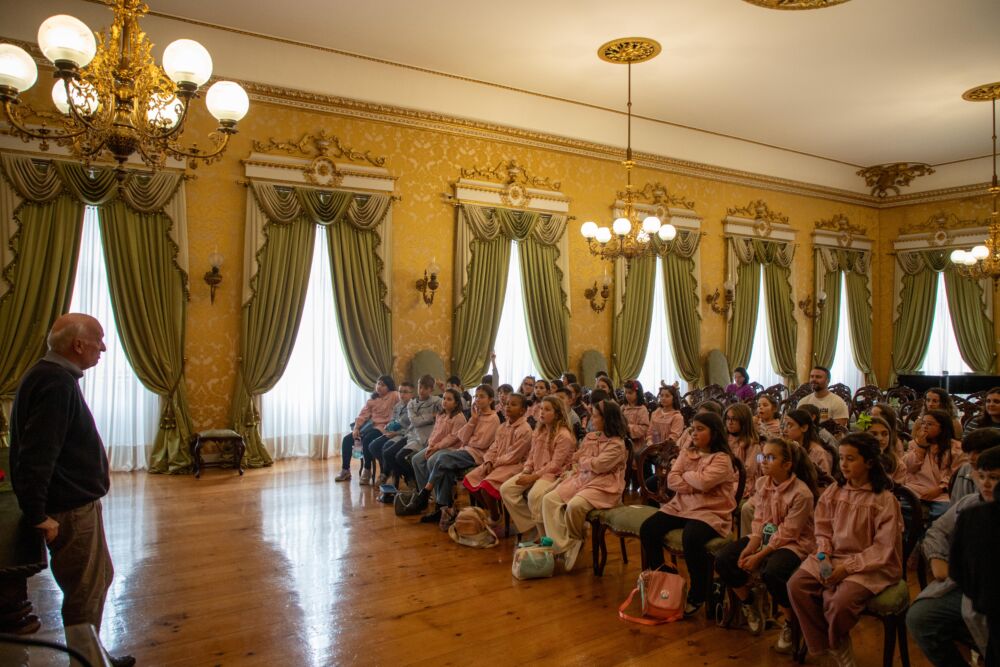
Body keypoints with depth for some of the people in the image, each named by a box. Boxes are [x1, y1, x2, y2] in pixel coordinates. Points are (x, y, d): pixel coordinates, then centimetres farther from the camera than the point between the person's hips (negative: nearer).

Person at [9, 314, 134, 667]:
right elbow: (36, 455, -29)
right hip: (71, 511, -11)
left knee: (99, 579, 22)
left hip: (77, 502, 11)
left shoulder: (53, 375, 10)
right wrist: (38, 515, -24)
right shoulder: (56, 383, -23)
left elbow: (41, 448, 19)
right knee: (85, 593, 4)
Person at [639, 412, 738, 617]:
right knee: (647, 529, -16)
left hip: (710, 512, -6)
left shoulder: (722, 459, -6)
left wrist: (686, 474, -3)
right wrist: (696, 485, -13)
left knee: (691, 538, -35)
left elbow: (703, 482, -22)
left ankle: (698, 596, -12)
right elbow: (672, 480, 1)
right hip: (680, 506, 6)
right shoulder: (686, 453, 13)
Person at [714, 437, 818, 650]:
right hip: (765, 536, 7)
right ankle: (750, 604, 16)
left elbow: (786, 534, -21)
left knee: (771, 572, -37)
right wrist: (749, 549, -14)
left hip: (794, 543, -7)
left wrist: (759, 556, -23)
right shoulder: (761, 483, 0)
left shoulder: (802, 493, -21)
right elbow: (759, 521, 2)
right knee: (723, 560, -12)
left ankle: (791, 623, -7)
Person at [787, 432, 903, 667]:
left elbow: (883, 550, -13)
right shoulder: (834, 491, 4)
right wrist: (824, 553, -9)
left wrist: (848, 567, -18)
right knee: (796, 586, -16)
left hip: (871, 566, -5)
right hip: (834, 557, 5)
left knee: (840, 602, -30)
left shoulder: (885, 499, -11)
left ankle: (835, 644, 9)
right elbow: (823, 529, 11)